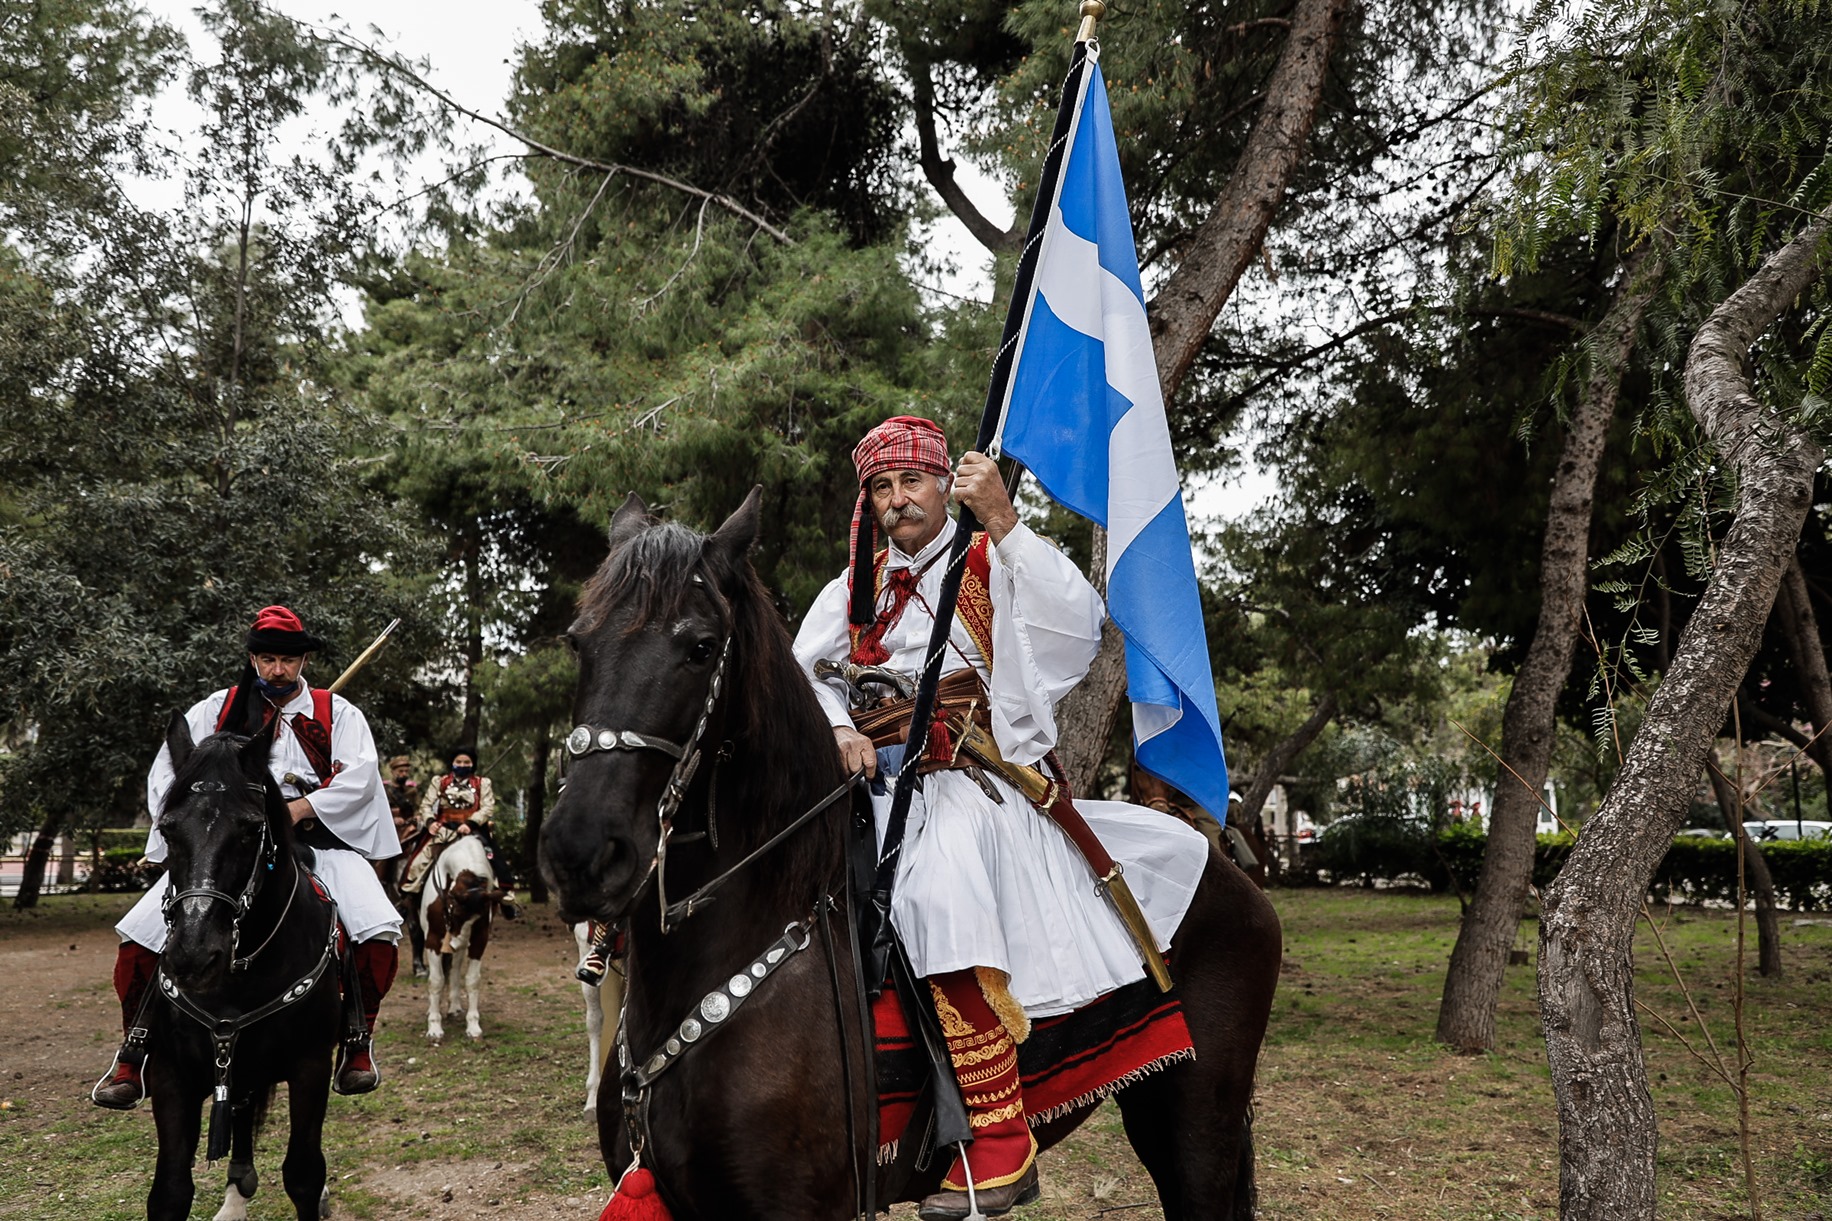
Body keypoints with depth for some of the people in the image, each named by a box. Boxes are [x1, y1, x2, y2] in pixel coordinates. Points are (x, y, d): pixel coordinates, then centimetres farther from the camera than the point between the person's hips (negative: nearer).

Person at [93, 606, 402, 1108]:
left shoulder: (337, 713, 9)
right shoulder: (216, 710, 13)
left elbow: (359, 776, -6)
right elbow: (166, 773, 10)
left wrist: (297, 809, -17)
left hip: (315, 839, -1)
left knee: (377, 932, -25)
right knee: (139, 938, -13)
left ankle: (358, 1042, -2)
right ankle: (132, 1058, 9)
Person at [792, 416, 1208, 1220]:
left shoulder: (990, 563, 5)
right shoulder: (858, 586, 20)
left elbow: (1079, 620, -13)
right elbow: (802, 666, 13)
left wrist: (1003, 520, -21)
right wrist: (837, 727, -8)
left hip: (968, 783, -6)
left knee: (938, 888, -35)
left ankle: (1001, 1145, -31)